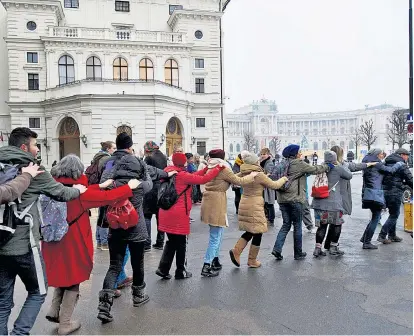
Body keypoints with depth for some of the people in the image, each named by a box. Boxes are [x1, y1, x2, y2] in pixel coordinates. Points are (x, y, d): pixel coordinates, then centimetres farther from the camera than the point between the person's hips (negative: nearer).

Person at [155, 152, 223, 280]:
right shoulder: (182, 175, -17)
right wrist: (218, 168, -5)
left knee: (171, 241, 19)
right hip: (179, 214, -7)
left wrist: (206, 168, 8)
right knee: (181, 243, 8)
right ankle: (181, 272, 20)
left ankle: (163, 268, 15)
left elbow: (191, 177, 8)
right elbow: (203, 179, -16)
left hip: (166, 212, 7)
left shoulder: (167, 171, 6)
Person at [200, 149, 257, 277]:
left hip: (208, 203, 9)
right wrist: (252, 176, 9)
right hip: (216, 204, -9)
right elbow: (239, 181, -5)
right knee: (215, 237, -3)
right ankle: (206, 267, -1)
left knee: (217, 235, 21)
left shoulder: (210, 169, 14)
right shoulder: (224, 170, -11)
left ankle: (215, 261, 30)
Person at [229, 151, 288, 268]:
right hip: (255, 207, -7)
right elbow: (274, 185, -5)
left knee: (250, 231, 19)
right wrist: (283, 179, 12)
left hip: (244, 204, 7)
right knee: (257, 233, 8)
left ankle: (236, 251, 5)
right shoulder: (260, 175, -15)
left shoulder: (243, 174, 2)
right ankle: (252, 261, 17)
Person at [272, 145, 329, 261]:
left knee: (286, 224, 13)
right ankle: (298, 253, 17)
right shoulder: (299, 164, -7)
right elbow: (314, 170, 0)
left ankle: (277, 249, 0)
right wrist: (327, 166, 14)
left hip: (282, 199, 6)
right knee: (297, 226, 7)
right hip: (295, 199, -6)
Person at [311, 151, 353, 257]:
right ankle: (333, 248, 21)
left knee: (322, 225, 10)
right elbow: (349, 175, 6)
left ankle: (318, 248, 10)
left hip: (319, 202, 5)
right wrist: (340, 165, 15)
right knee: (336, 225, 13)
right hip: (333, 203, -5)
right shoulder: (338, 168, -7)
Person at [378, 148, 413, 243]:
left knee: (393, 214, 18)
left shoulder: (387, 164, 15)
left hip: (385, 192, 8)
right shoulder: (402, 165, -8)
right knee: (394, 215, 0)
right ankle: (382, 235, -3)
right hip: (395, 193, -8)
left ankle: (392, 235, 24)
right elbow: (410, 180, -8)